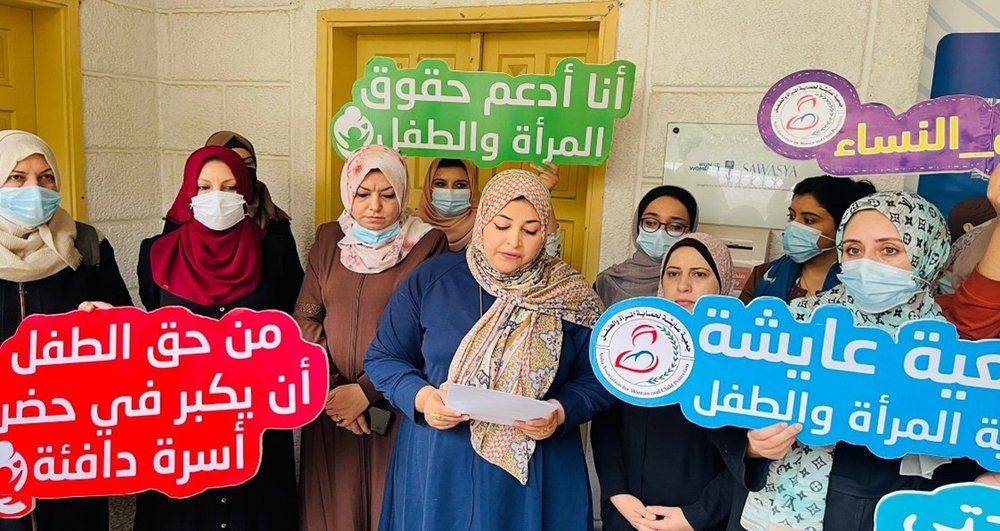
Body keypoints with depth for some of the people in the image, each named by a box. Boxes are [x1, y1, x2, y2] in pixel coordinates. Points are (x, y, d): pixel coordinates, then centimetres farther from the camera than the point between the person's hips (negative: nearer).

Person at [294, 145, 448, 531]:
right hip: (328, 400, 3)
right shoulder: (328, 240, 5)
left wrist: (366, 391, -15)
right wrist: (331, 388, -10)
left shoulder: (428, 245, -6)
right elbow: (305, 318, 2)